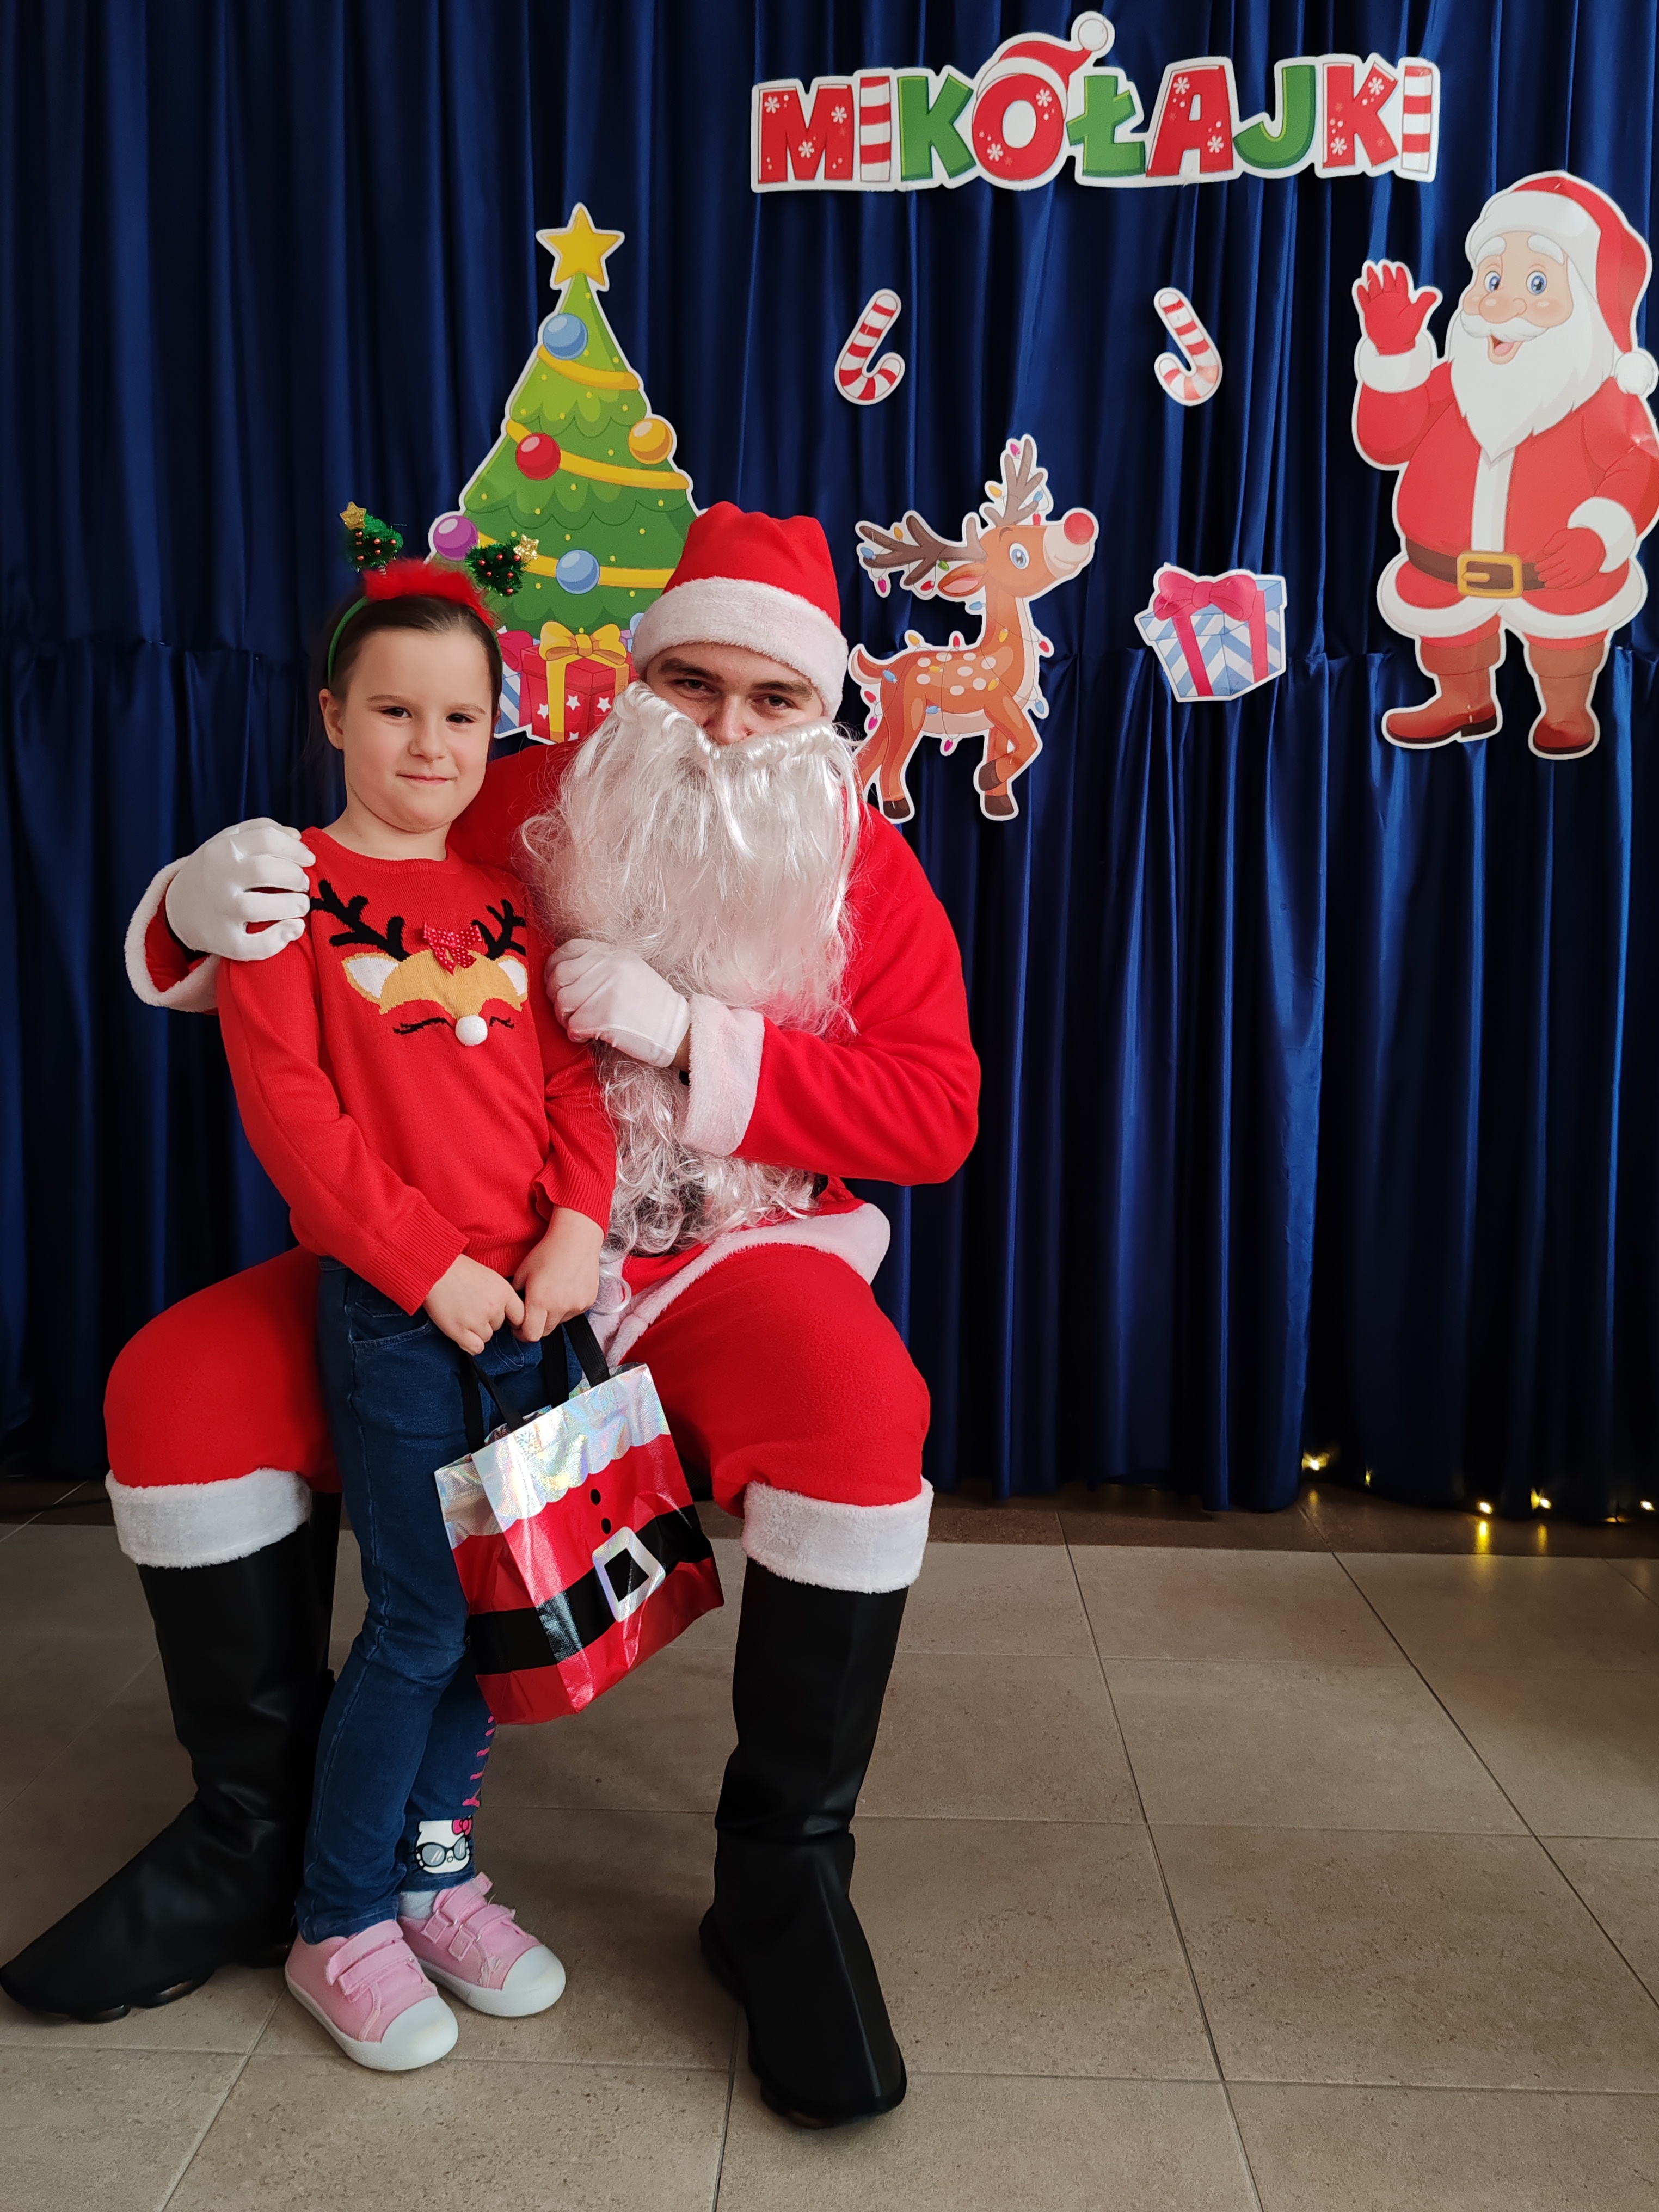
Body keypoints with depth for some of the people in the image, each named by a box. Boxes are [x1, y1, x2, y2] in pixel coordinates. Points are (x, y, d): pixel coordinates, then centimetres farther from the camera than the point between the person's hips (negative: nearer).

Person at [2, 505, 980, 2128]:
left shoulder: (861, 863, 1)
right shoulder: (521, 810, 1)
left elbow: (937, 1111, -10)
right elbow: (326, 940, 3)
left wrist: (691, 1037, -20)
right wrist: (198, 910, -22)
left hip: (730, 1260, -2)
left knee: (862, 1408, -35)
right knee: (178, 1387, -14)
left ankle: (785, 1884, -13)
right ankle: (256, 1839, 6)